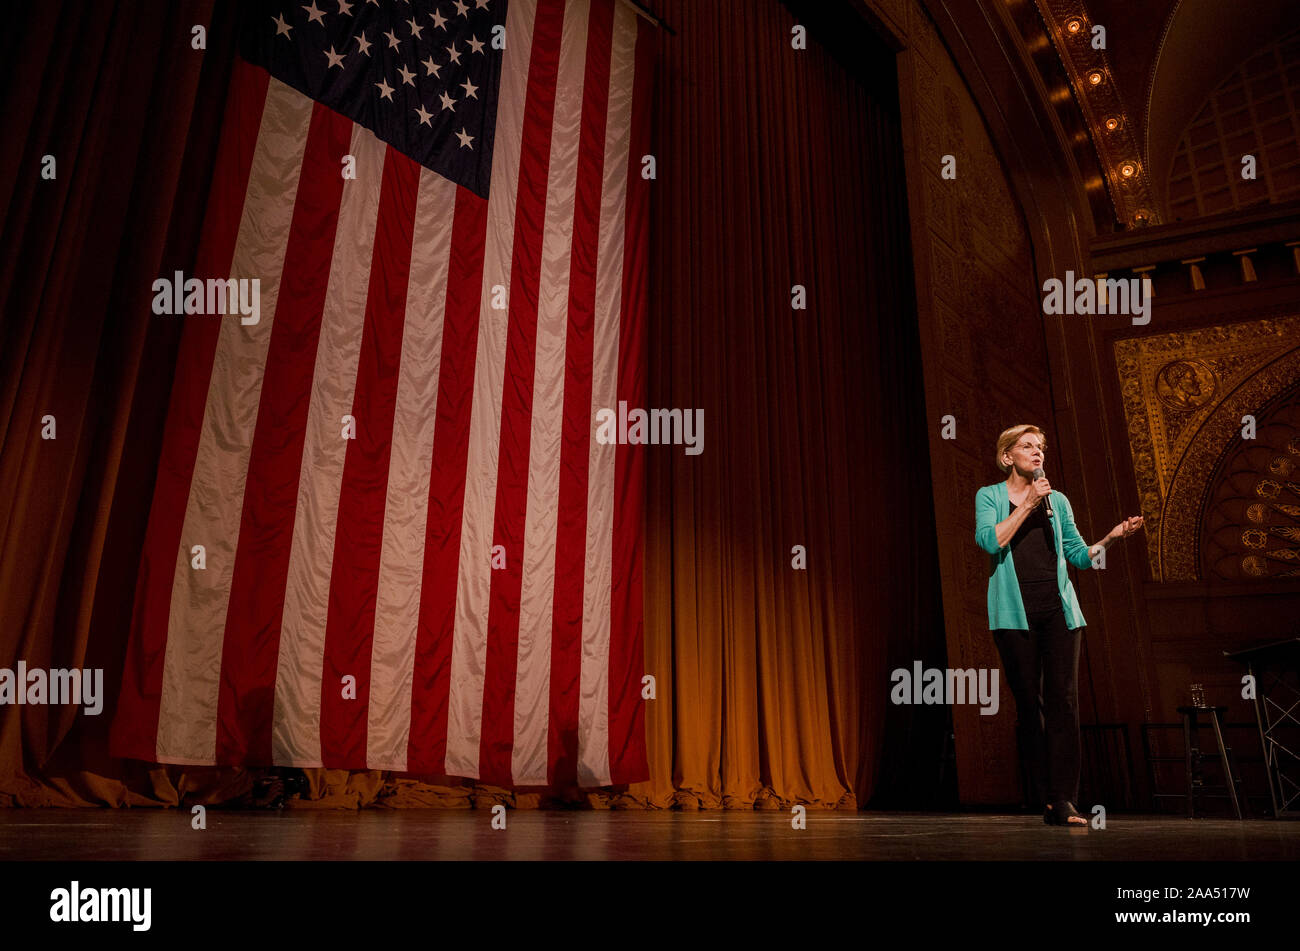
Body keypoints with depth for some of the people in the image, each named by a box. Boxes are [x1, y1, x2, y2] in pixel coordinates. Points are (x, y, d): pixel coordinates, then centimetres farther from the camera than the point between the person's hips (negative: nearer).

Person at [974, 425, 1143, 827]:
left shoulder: (1057, 500, 16)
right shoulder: (990, 496, 7)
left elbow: (1079, 554, 16)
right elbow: (989, 541, -11)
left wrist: (1112, 537, 0)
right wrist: (1028, 503, -10)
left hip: (1058, 609, 3)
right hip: (1015, 612, -3)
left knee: (1064, 700, -5)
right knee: (1029, 703, 1)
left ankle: (1063, 801, -3)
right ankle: (1046, 797, 11)